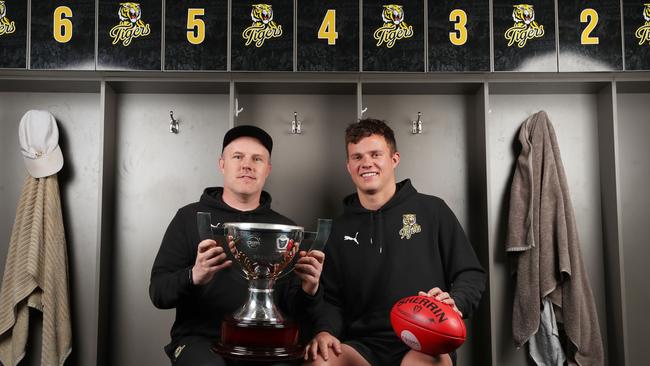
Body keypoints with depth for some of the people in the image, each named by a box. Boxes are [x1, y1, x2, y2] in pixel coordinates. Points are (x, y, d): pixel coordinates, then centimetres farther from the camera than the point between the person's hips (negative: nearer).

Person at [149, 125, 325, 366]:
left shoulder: (285, 228, 11)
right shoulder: (190, 217, 5)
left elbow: (292, 306, 10)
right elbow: (158, 292, -2)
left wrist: (307, 291, -14)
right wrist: (194, 277, -24)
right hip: (201, 337, -2)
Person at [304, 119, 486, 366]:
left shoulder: (432, 210, 7)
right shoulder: (341, 229, 15)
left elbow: (471, 274, 7)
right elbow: (332, 298, 14)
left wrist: (455, 302, -13)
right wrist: (326, 331, -6)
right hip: (363, 346, 2)